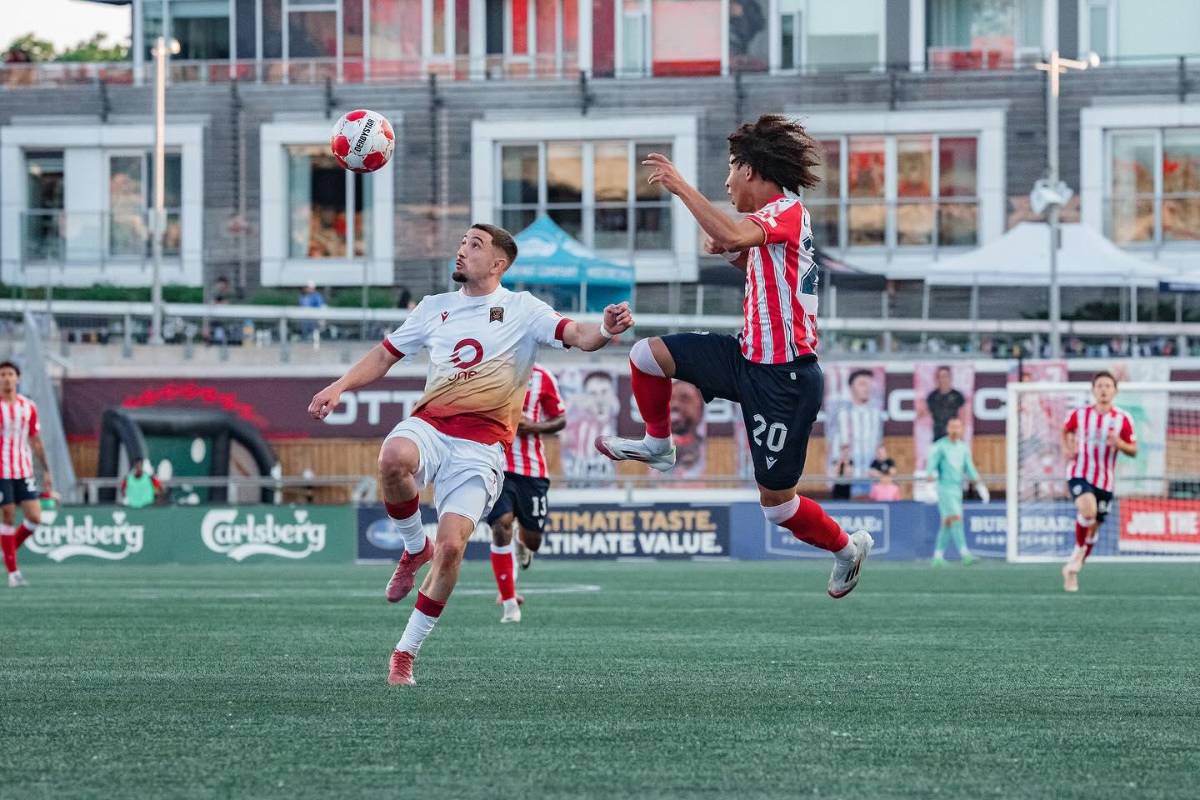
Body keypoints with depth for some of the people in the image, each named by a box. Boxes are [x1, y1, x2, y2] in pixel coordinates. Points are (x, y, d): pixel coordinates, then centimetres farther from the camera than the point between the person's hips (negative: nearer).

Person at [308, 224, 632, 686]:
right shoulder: (434, 308, 16)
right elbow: (385, 355, 25)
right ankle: (414, 548, -6)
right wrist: (339, 387, 11)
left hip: (481, 444, -2)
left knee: (451, 546, -16)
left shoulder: (521, 310, 5)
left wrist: (605, 331, -32)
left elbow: (575, 335, -9)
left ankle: (407, 650, 0)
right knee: (394, 458, -35)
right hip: (429, 424, 2)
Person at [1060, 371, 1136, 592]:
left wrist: (1120, 444, -19)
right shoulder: (1079, 414, -2)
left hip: (1105, 481, 2)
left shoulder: (1123, 420, -2)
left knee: (1094, 527, 8)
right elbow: (1066, 431, 18)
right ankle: (1079, 551, -8)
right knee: (1088, 509, -31)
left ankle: (1072, 570, 26)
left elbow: (1133, 450, 2)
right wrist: (1067, 448, -1)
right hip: (1079, 474, -2)